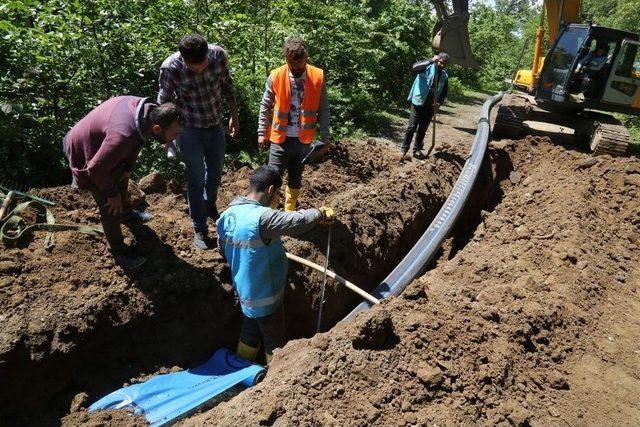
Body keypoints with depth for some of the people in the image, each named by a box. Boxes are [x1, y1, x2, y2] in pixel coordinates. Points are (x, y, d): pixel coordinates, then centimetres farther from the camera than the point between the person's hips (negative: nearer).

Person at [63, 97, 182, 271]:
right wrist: (111, 193, -19)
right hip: (85, 153, -8)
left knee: (122, 178, 29)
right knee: (110, 206, -1)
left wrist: (128, 166, -2)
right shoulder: (124, 135, -45)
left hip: (100, 141, 8)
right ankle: (118, 250, 20)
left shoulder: (149, 110, -20)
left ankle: (126, 212, 57)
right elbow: (96, 169, -33)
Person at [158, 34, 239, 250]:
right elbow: (165, 102, -8)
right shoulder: (170, 68, -24)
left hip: (216, 126, 4)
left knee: (215, 173, 21)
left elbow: (227, 86, 0)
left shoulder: (219, 55, -18)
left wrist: (234, 116, 9)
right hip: (190, 131, -3)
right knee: (196, 180, 5)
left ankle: (210, 206, 50)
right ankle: (199, 228, 23)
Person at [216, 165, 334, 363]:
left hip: (244, 290, 7)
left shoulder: (227, 215, -4)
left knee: (249, 332, 27)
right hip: (265, 294, -7)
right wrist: (321, 213, -12)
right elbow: (298, 221, -32)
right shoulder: (262, 217, -31)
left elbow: (223, 249, 10)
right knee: (274, 339, 16)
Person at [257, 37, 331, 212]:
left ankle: (289, 213, 33)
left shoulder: (318, 76, -6)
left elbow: (323, 109, 0)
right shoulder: (275, 76, -8)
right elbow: (265, 107, 1)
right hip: (280, 138, -1)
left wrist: (325, 138, -1)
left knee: (295, 179, 15)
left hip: (303, 140, 2)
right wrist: (262, 133, 1)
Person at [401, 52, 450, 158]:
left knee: (423, 129, 9)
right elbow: (415, 67, -25)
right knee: (412, 127, -6)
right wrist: (431, 61, -32)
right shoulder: (428, 68, -6)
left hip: (430, 106, 5)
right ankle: (404, 149, 3)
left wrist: (439, 103, -5)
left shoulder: (445, 76, 9)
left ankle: (417, 149, 19)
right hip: (418, 102, -5)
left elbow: (444, 92, 13)